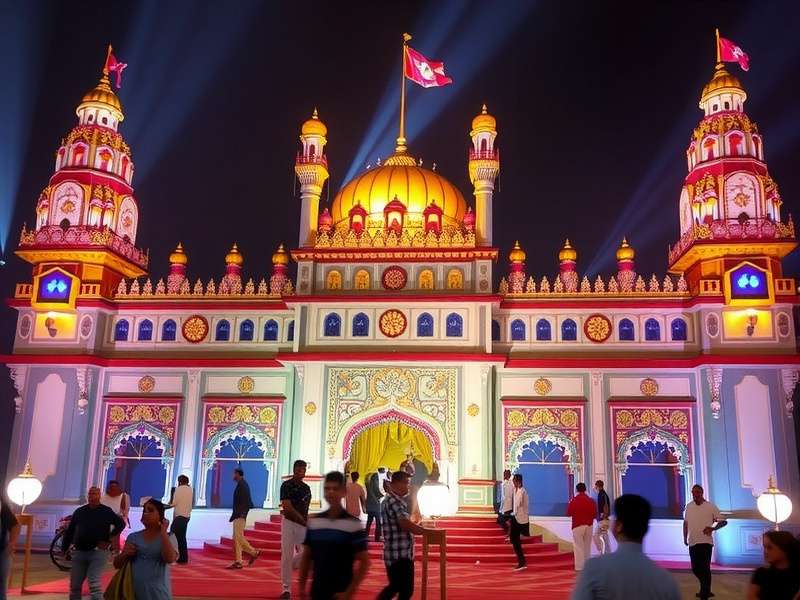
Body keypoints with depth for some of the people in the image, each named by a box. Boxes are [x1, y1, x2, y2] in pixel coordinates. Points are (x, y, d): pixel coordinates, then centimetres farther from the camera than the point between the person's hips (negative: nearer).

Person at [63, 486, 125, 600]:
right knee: (74, 586, 10)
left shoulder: (106, 511, -1)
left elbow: (121, 524, 4)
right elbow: (69, 531, 12)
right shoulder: (79, 511, 7)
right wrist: (64, 549, 8)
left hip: (98, 552, -4)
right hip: (79, 552, 4)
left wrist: (108, 540, -2)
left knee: (94, 585, -14)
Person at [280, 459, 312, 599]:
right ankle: (286, 588, 5)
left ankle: (288, 568, 32)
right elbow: (287, 507, -15)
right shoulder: (286, 485, -7)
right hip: (289, 523, -5)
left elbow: (305, 509, 13)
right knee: (287, 555, -3)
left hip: (302, 524, 5)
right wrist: (303, 520, -16)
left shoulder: (306, 488, 10)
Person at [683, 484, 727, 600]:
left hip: (706, 542, -5)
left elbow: (723, 521, -3)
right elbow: (685, 523, 16)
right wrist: (685, 537, 14)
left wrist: (713, 528, -18)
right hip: (692, 543, 5)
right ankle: (705, 589, 34)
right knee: (695, 568, 11)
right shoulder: (689, 506, 5)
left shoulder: (710, 506, -7)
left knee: (705, 569, -4)